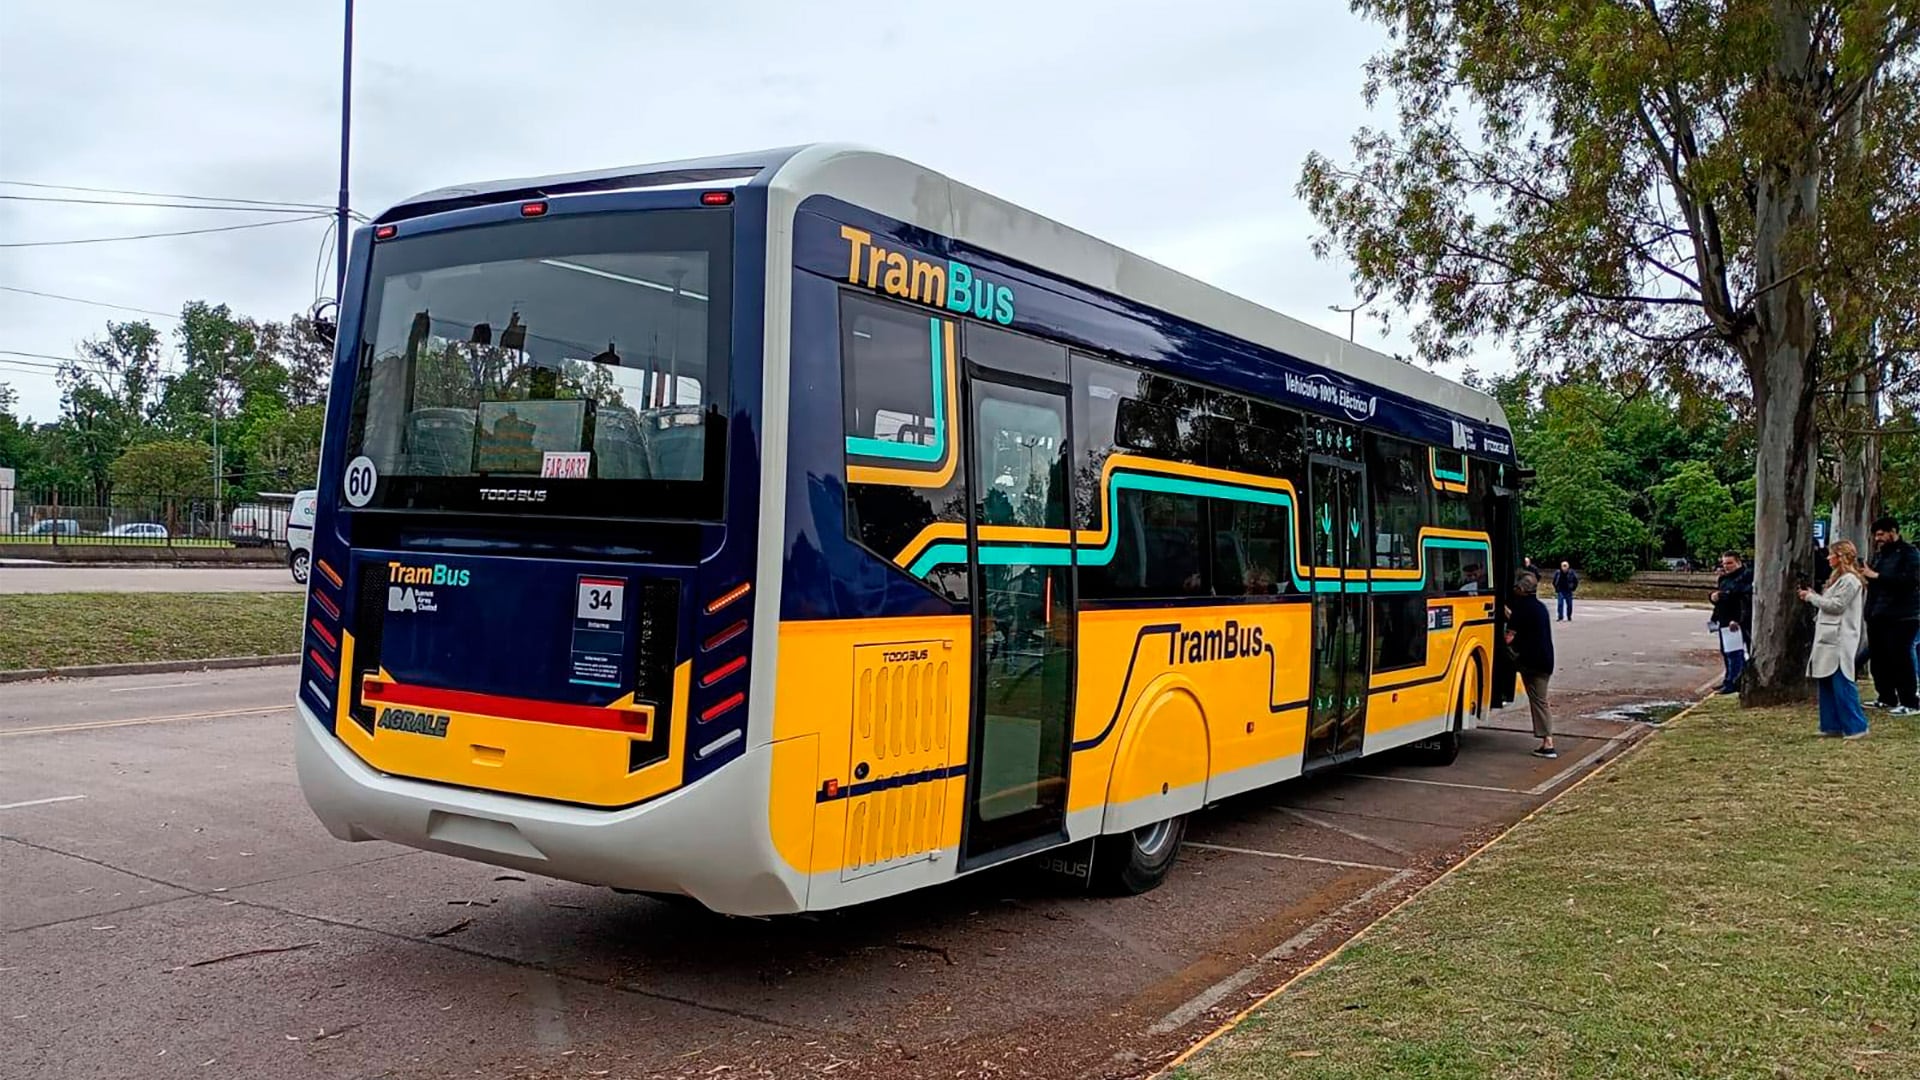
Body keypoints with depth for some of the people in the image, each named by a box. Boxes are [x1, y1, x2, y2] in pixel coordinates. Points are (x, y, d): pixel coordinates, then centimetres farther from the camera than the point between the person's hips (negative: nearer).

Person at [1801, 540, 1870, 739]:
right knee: (1827, 683, 10)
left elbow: (1836, 605, -16)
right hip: (1829, 639, 10)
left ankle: (1855, 726, -3)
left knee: (1842, 684, -8)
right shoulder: (1839, 578, 20)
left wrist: (1811, 597, -6)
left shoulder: (1850, 580, -11)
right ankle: (1833, 726, 13)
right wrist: (1813, 595, 9)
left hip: (1840, 640, -10)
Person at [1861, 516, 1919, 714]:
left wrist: (1877, 576, -23)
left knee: (1900, 659, -8)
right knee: (1878, 658, 9)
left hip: (1900, 616, -8)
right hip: (1878, 615, 8)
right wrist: (1866, 576, 4)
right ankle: (1887, 698, 19)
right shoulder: (1880, 554, 18)